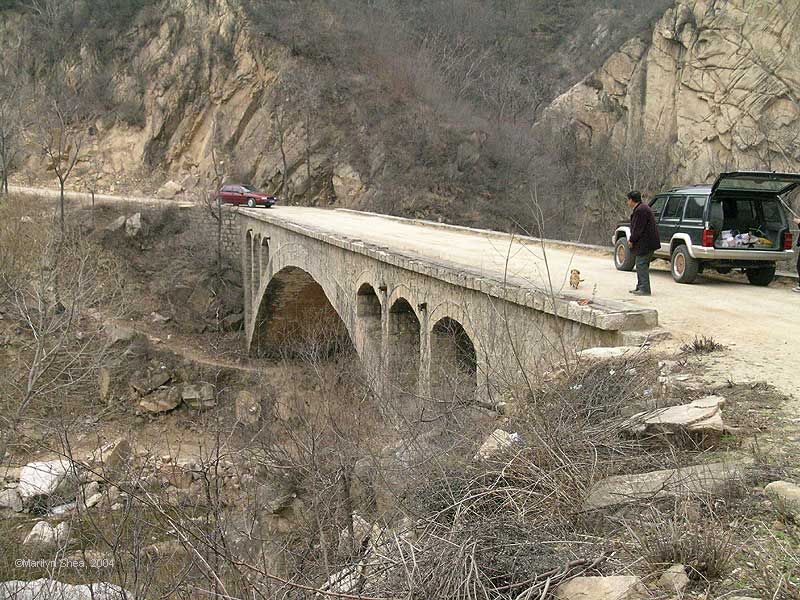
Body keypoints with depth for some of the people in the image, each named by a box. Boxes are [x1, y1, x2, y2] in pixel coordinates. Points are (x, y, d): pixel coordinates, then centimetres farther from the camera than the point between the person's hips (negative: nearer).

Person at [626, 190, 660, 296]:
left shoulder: (641, 210, -19)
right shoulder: (640, 208, 16)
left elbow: (638, 229, -21)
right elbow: (636, 227, 21)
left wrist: (632, 240, -10)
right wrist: (632, 239, 13)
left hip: (645, 243, -11)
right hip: (646, 243, 11)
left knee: (641, 265, -8)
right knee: (641, 265, 17)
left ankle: (645, 289, -7)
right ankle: (640, 287, 24)